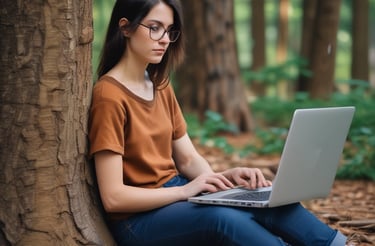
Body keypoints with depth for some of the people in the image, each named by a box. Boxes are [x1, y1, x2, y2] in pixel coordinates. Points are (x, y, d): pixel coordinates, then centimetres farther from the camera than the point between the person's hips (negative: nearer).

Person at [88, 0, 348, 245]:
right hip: (139, 218, -8)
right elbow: (113, 197, -20)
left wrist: (223, 177, -11)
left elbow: (188, 160, 9)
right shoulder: (109, 95, -16)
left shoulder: (160, 86, 10)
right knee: (222, 217, -34)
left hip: (172, 196, 8)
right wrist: (185, 190, -23)